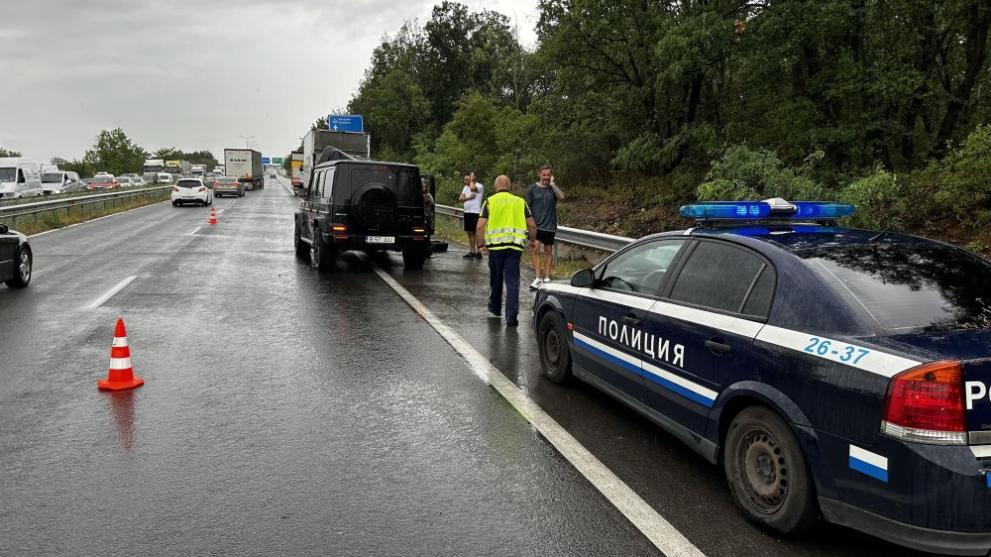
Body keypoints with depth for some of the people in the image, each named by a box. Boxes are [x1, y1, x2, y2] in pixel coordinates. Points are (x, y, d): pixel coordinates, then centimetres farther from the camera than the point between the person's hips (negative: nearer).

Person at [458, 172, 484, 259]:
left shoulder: (479, 186, -8)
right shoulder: (466, 187, 15)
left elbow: (472, 188, -32)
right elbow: (460, 198, 7)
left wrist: (472, 180, -13)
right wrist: (469, 198, -11)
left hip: (475, 213, -8)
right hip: (467, 212, 8)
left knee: (476, 233, -7)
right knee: (469, 232, 10)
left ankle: (478, 252, -5)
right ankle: (472, 251, 17)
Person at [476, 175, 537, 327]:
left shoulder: (490, 202, 6)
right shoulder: (520, 202, 12)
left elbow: (480, 226, -3)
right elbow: (532, 225, 9)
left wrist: (481, 244, 6)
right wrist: (532, 240, 24)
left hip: (496, 244, 0)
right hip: (515, 245, 0)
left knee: (496, 279, 18)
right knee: (512, 280, -1)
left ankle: (495, 307, 36)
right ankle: (511, 316, -9)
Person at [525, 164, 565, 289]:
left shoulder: (553, 188, 3)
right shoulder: (533, 189, 1)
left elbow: (561, 197, -18)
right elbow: (527, 207, 4)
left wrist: (552, 184, -14)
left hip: (550, 225, 1)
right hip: (536, 225, -1)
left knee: (548, 251, 8)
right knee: (535, 248, -14)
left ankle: (547, 278, 17)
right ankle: (538, 278, -9)